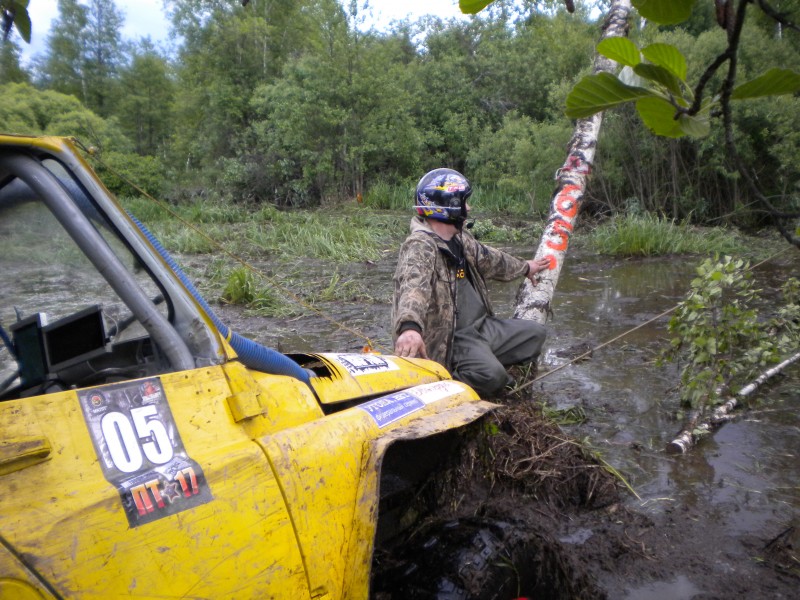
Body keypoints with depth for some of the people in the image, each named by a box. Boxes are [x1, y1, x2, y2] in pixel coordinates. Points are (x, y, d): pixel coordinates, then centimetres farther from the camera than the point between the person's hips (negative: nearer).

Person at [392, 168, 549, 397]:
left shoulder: (460, 239, 11)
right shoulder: (420, 246, -21)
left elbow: (490, 258, 29)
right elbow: (413, 286, -41)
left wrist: (525, 267, 45)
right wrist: (410, 326, -61)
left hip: (481, 325, 10)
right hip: (449, 337, -10)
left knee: (535, 333, 12)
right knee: (490, 375, -31)